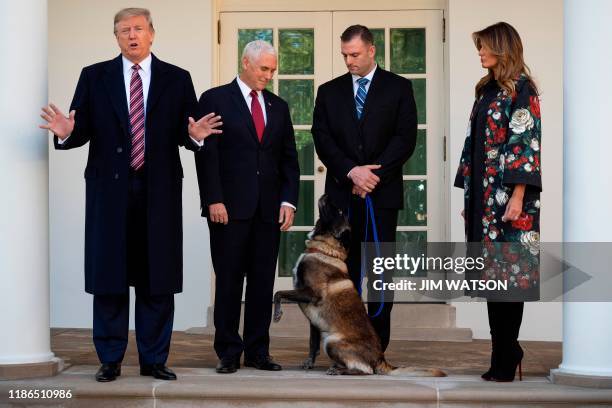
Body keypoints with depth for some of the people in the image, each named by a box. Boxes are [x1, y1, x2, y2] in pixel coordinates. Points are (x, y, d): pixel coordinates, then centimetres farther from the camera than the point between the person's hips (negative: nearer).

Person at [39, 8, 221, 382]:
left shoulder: (177, 79, 7)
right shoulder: (94, 77, 7)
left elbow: (187, 134, 4)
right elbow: (84, 130, 3)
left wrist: (195, 134, -19)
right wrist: (67, 132, -19)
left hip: (159, 191, 0)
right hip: (110, 188, 0)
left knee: (157, 279, 4)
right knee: (109, 277, 3)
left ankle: (154, 359, 13)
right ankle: (110, 359, 12)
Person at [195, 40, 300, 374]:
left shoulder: (278, 106, 15)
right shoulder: (215, 100, 1)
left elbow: (289, 158, 15)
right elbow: (206, 154, -5)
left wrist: (288, 201, 3)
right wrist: (214, 200, -12)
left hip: (268, 209, 4)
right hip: (229, 208, -4)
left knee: (263, 281, 5)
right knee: (229, 281, 0)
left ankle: (258, 352, 11)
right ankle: (228, 352, 7)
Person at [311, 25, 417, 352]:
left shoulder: (398, 88, 6)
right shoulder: (329, 91, 12)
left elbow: (406, 137, -3)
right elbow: (322, 139, 3)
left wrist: (373, 173, -12)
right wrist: (351, 171, -12)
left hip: (382, 193, -2)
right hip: (342, 194, 2)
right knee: (344, 270, 2)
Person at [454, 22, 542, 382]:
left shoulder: (521, 89, -6)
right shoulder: (487, 90, 17)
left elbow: (526, 142, -13)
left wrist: (518, 196, -20)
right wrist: (468, 196, 14)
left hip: (508, 196, -8)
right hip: (483, 197, 8)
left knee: (509, 272, -6)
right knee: (493, 273, 6)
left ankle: (506, 360, -3)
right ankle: (505, 352, 11)